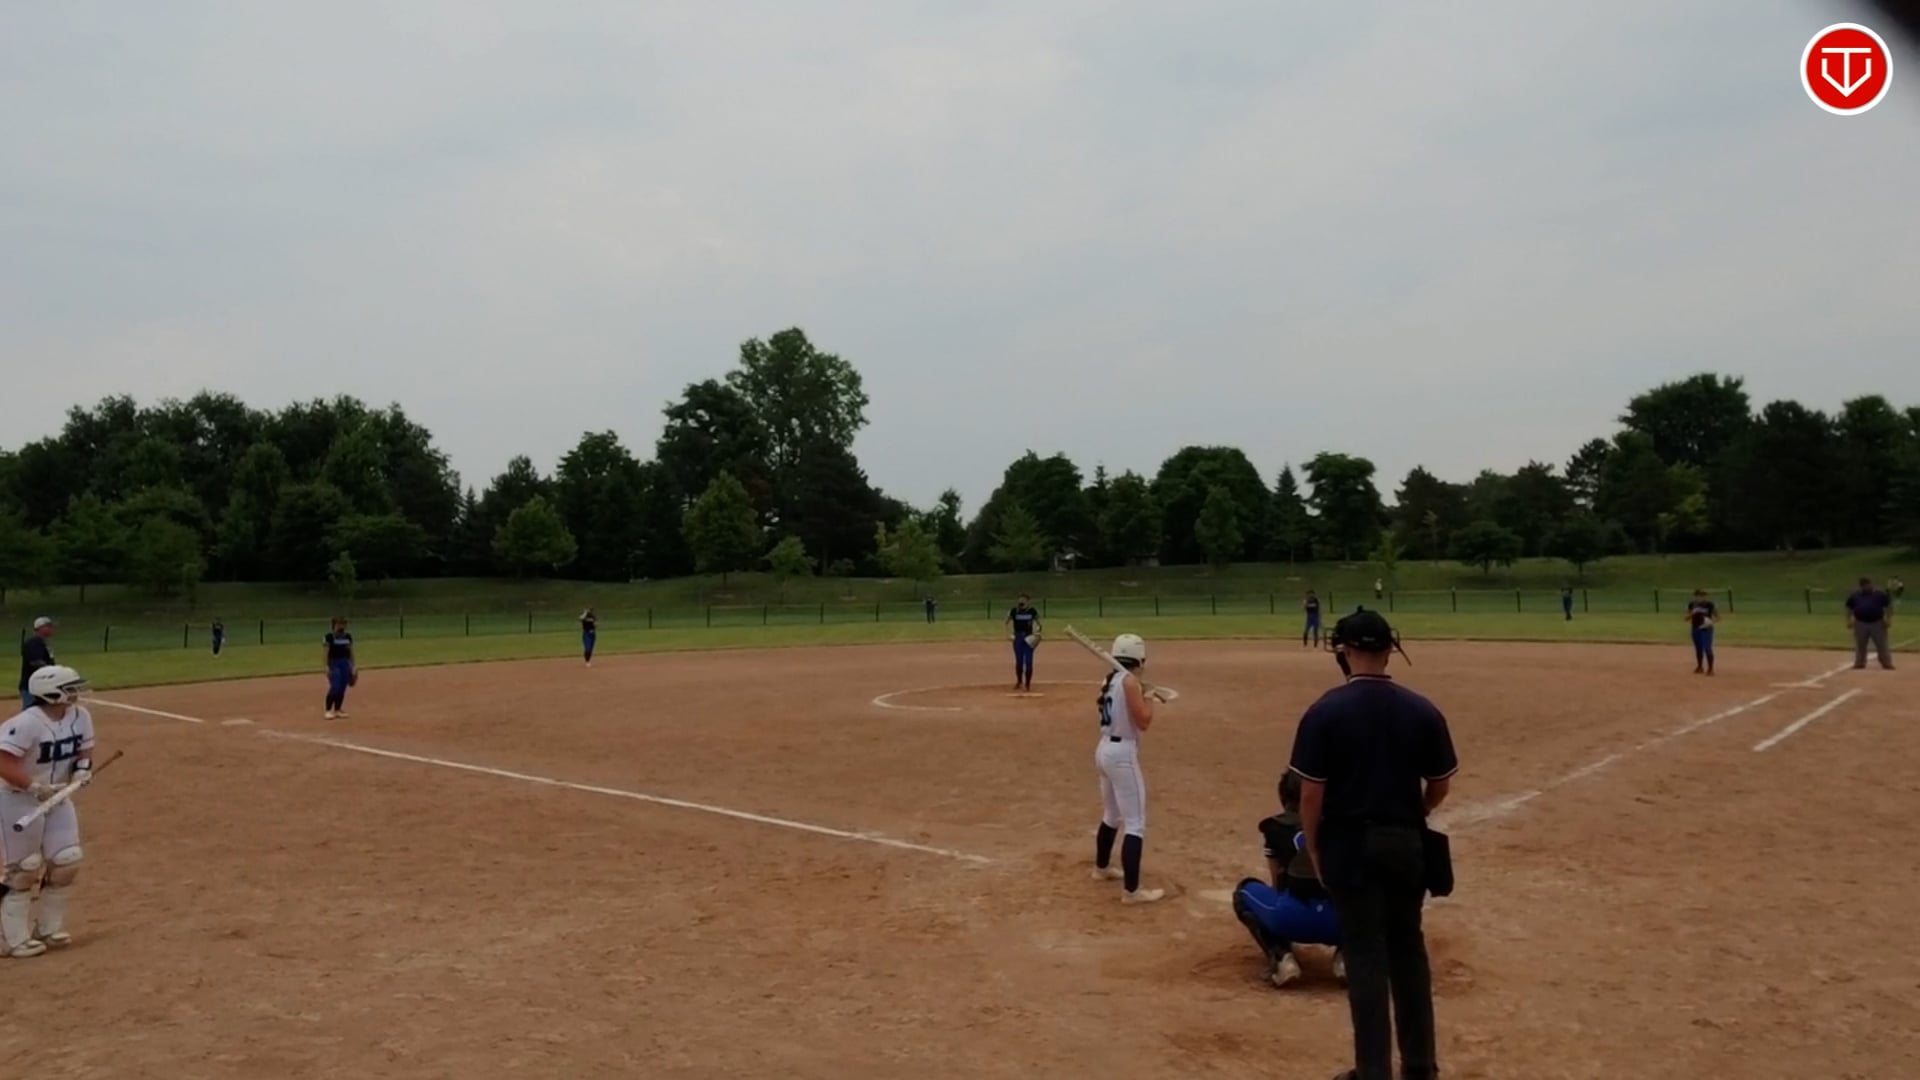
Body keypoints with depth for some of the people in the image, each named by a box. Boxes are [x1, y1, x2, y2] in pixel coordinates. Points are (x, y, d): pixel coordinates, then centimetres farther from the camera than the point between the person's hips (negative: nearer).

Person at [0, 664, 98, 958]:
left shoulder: (80, 716, -6)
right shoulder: (27, 723, -27)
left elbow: (84, 749, 8)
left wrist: (83, 767, -12)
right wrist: (36, 788, -33)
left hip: (57, 797, 7)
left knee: (67, 861, 6)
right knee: (25, 868, 1)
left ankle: (50, 928, 24)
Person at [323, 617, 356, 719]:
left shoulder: (348, 636, 8)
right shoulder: (329, 636, -6)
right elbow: (326, 653, -8)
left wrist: (352, 666, 11)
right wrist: (327, 667, -14)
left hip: (345, 663, 5)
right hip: (334, 663, -5)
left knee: (342, 688, 6)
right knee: (334, 688, -13)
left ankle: (337, 710, 16)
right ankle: (328, 710, -2)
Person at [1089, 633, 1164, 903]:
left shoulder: (1109, 681, 10)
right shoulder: (1130, 680, -15)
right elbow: (1144, 722, -17)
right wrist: (1148, 696, -1)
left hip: (1104, 750, 9)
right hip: (1122, 754, -9)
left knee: (1112, 816, 28)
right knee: (1136, 824, -7)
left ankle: (1101, 868, 44)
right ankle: (1131, 891, -9)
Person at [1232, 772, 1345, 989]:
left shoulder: (1276, 826, 21)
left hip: (1294, 918, -2)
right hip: (1344, 919, 2)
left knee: (1246, 891, 30)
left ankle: (1281, 957, 6)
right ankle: (1346, 954, 10)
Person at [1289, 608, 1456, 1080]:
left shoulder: (1326, 711, -14)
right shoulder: (1422, 710, -3)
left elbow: (1311, 793, -13)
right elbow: (1440, 786, 4)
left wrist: (1314, 851, 0)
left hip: (1351, 843, -3)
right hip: (1407, 843, 4)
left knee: (1366, 955, 5)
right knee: (1408, 948, 18)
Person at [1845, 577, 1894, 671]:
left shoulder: (1880, 595, 0)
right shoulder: (1855, 596, 6)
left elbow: (1888, 607, 0)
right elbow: (1849, 609, 12)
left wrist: (1888, 620, -8)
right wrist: (1849, 620, 3)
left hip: (1877, 624, -2)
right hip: (1860, 624, 2)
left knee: (1882, 645, 2)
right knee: (1860, 645, 9)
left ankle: (1887, 663, 9)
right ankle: (1859, 663, 18)